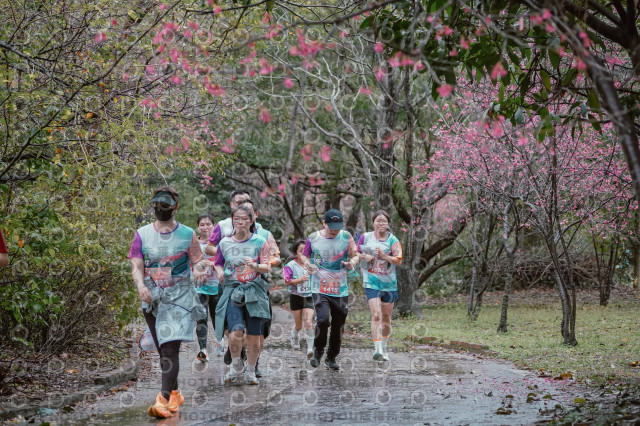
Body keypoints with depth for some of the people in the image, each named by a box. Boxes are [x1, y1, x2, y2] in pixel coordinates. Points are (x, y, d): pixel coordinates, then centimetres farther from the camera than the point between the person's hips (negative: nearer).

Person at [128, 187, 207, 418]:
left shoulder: (187, 234, 1)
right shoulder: (142, 234, 5)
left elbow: (197, 260, 3)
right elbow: (136, 266, 2)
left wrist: (199, 270, -21)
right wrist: (140, 285, -18)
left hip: (179, 297, -3)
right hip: (152, 298, 3)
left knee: (170, 348, -16)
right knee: (163, 350, 11)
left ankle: (164, 400, -21)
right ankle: (175, 394, 27)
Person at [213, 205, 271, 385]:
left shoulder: (260, 242, 2)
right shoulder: (225, 243, 7)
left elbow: (267, 268, -1)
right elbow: (217, 263, 21)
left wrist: (255, 266, -22)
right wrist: (220, 272, -2)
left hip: (254, 292, 0)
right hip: (232, 291, 0)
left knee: (254, 336, 1)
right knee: (235, 333, -16)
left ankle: (250, 371, 23)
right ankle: (236, 364, 12)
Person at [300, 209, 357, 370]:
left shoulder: (346, 236, 1)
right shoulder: (313, 238, -1)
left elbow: (355, 255, 9)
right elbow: (304, 255, 11)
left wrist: (351, 263, -14)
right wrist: (308, 264, -10)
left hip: (341, 289, 2)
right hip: (320, 288, -2)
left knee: (338, 324, 8)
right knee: (323, 319, -20)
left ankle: (331, 358, 27)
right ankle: (318, 351, 6)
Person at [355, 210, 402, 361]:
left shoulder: (393, 240, 1)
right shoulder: (365, 237, 3)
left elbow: (398, 261, -6)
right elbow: (356, 253, 13)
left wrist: (383, 255, -18)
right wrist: (364, 256, -7)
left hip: (389, 283, 2)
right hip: (371, 282, -2)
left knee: (386, 317, 11)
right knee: (376, 315, -16)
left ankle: (383, 347, 30)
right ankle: (377, 349, -21)